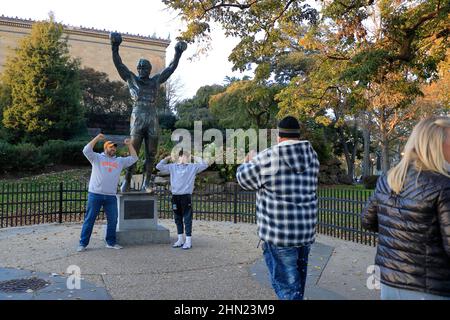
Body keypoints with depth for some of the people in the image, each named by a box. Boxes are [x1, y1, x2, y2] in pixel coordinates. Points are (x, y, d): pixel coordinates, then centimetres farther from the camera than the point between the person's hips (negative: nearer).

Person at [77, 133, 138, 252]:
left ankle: (111, 242, 21)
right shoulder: (97, 158, 5)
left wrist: (129, 144, 7)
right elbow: (86, 150, -10)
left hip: (111, 196, 4)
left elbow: (134, 158, 15)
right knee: (89, 219, 2)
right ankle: (83, 243, 9)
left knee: (113, 220, 8)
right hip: (95, 194, -4)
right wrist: (97, 138, -11)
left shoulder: (120, 161, 15)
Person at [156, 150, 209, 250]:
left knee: (187, 219, -1)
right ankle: (180, 240, 24)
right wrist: (166, 159, 10)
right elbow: (159, 166, 15)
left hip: (186, 196, -3)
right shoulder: (172, 167, 11)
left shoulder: (193, 167, 5)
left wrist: (197, 158, 6)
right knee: (178, 219, 12)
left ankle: (188, 241, 6)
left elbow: (205, 165, 2)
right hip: (175, 196, 3)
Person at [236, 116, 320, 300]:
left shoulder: (268, 158, -13)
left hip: (278, 233, -6)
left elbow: (244, 179, 2)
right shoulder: (312, 156, 2)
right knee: (297, 279, 23)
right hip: (306, 231, 6)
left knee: (287, 284, 2)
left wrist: (250, 161, 24)